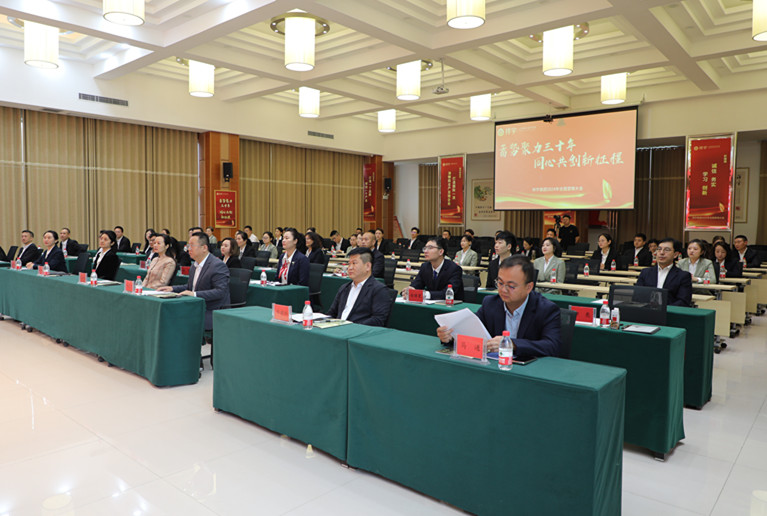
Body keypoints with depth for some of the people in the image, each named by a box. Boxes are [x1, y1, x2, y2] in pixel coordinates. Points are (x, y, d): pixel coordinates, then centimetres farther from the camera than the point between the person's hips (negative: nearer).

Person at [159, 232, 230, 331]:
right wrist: (172, 288, 8)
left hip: (212, 312, -8)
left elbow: (221, 291, -24)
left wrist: (195, 294, -28)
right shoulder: (195, 265, 14)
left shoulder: (218, 266, -15)